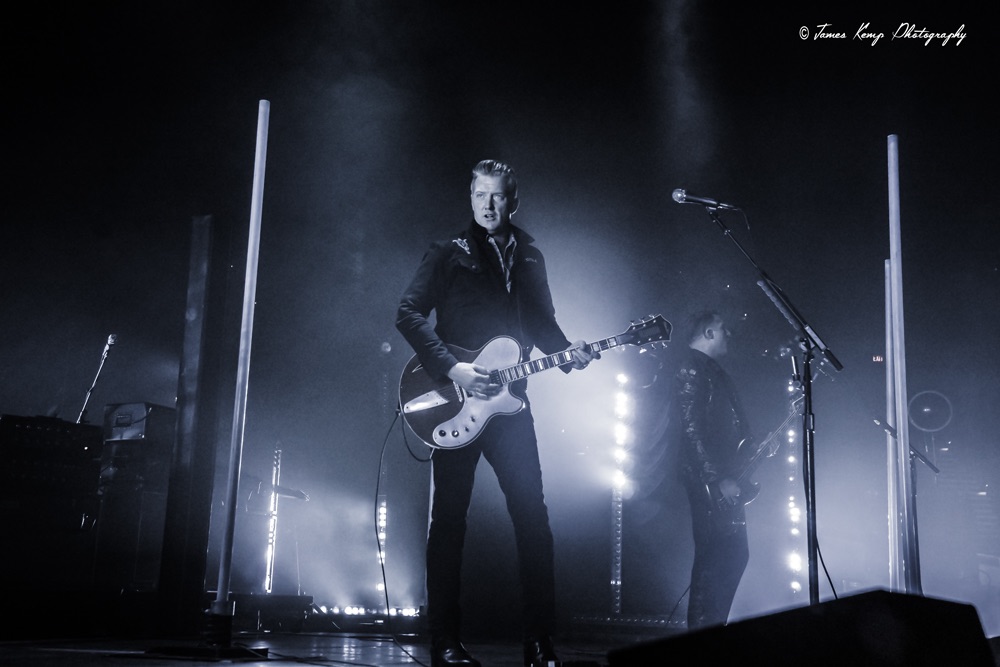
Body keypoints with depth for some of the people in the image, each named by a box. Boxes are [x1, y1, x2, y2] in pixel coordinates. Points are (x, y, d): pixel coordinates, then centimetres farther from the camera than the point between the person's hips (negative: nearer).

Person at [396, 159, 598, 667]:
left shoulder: (529, 258, 16)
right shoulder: (447, 253, 3)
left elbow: (543, 323, 21)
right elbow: (409, 313, -6)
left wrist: (567, 353, -1)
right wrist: (452, 368, -16)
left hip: (509, 401, 4)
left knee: (532, 515, -1)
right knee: (449, 518, -1)